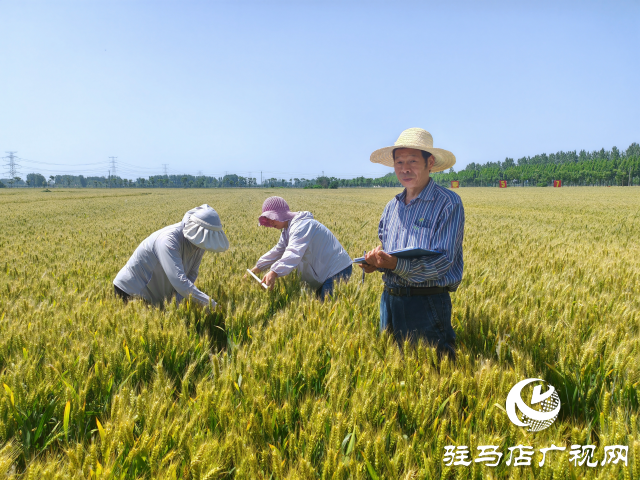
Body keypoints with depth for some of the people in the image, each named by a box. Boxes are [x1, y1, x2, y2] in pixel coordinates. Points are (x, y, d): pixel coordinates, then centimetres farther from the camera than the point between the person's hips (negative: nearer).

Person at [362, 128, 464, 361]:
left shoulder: (448, 203, -10)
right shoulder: (392, 206, 10)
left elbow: (443, 260, -18)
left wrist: (395, 264, -31)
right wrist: (376, 260, -5)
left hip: (427, 304, -6)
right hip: (389, 299, 6)